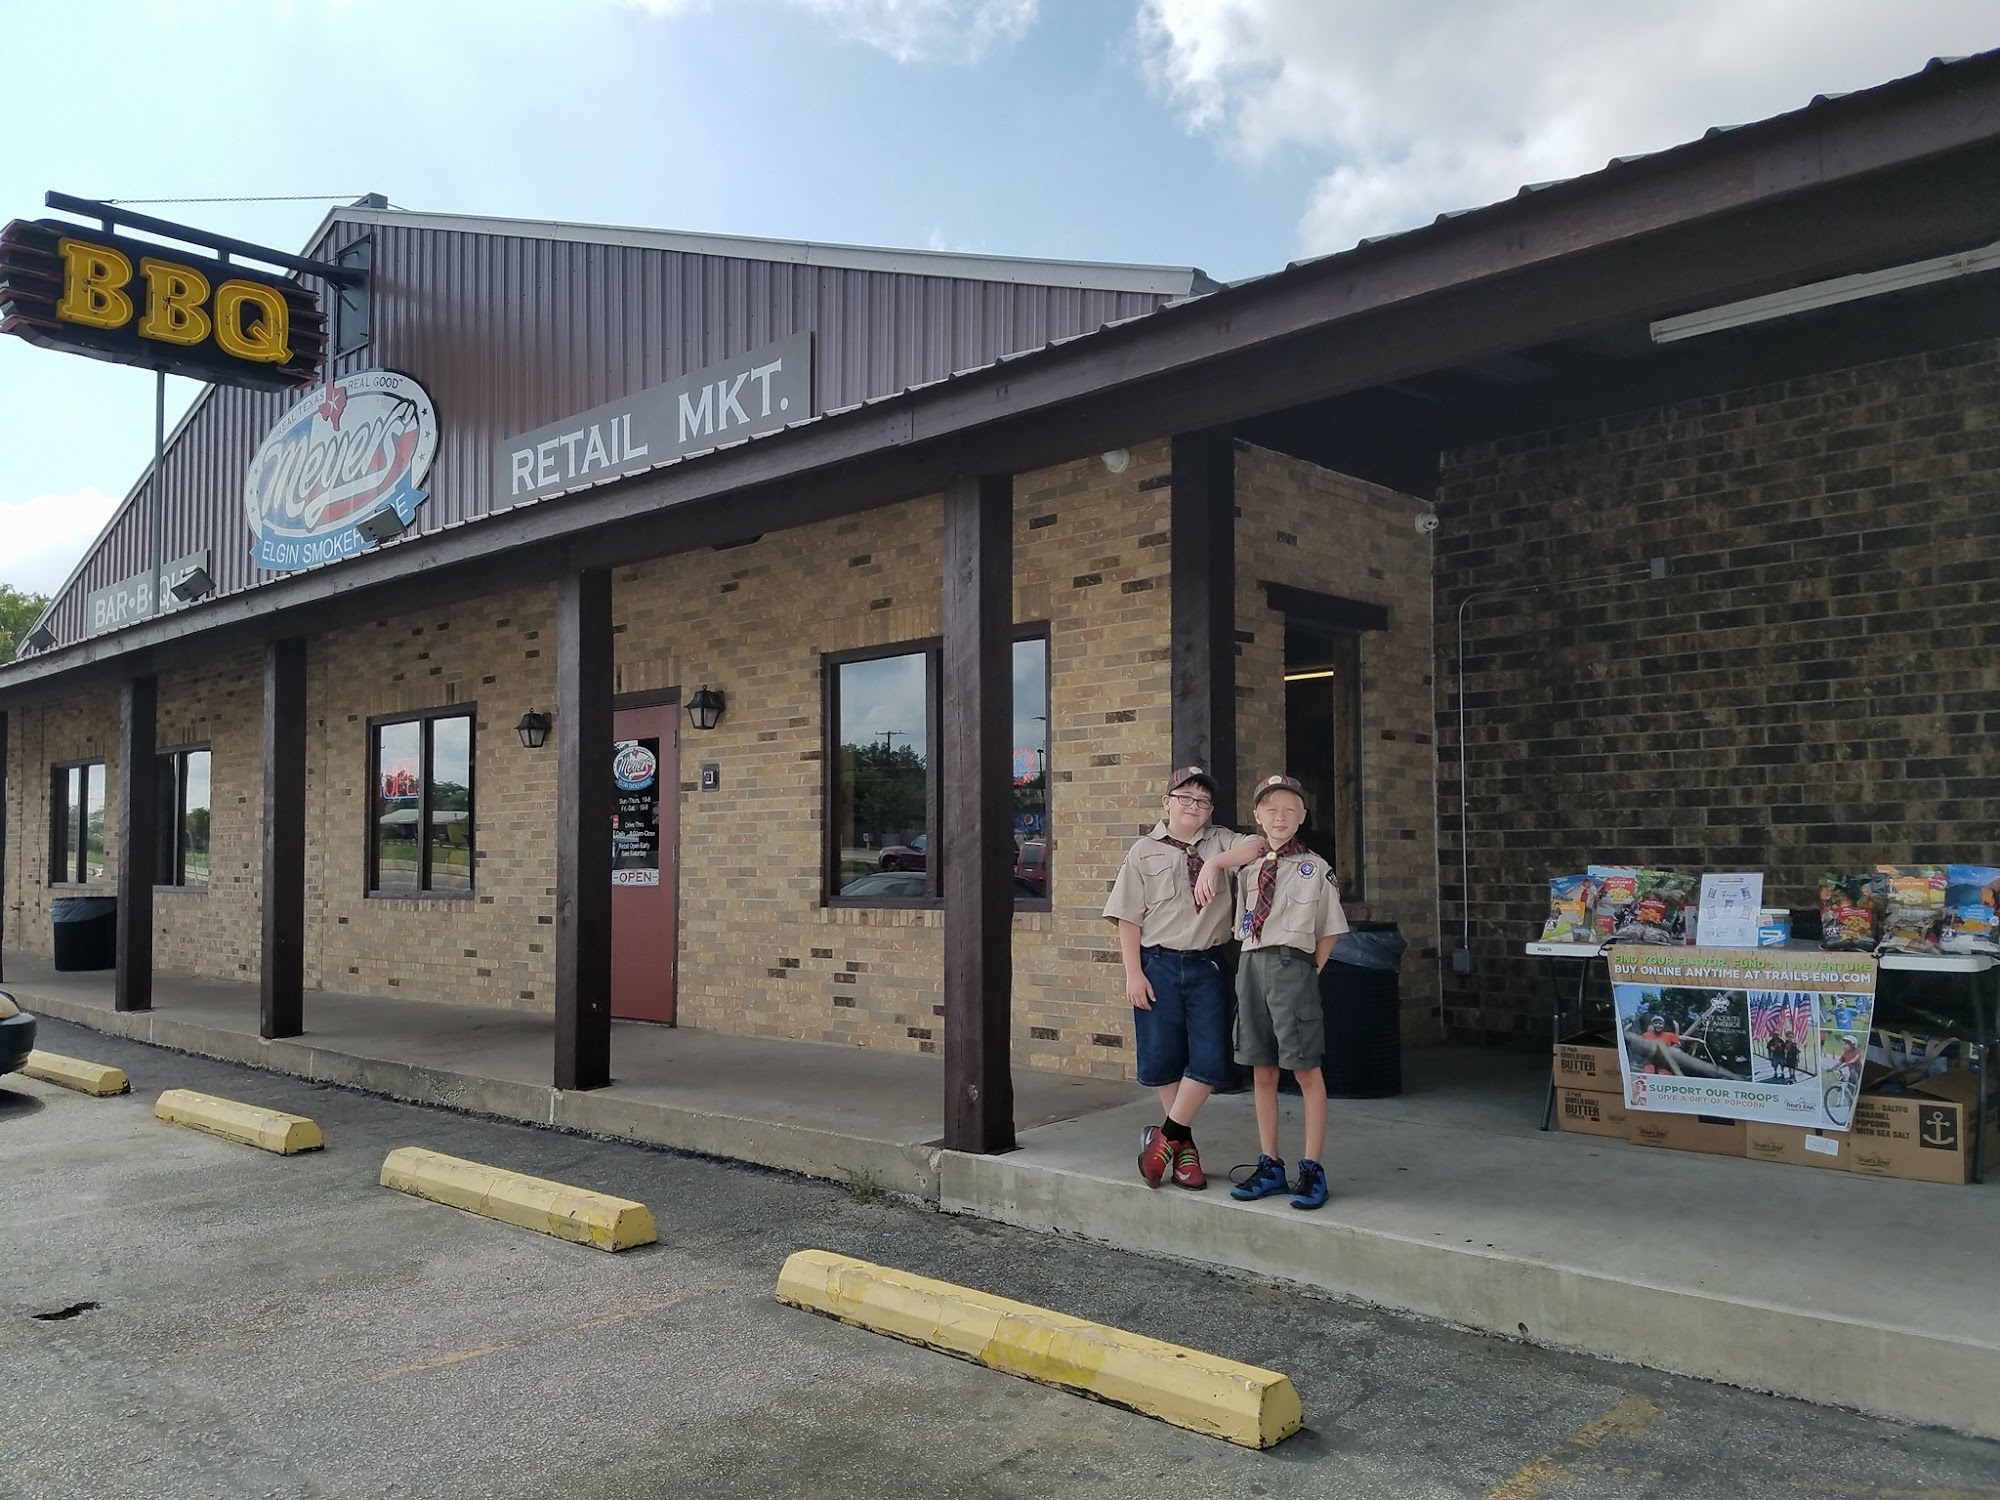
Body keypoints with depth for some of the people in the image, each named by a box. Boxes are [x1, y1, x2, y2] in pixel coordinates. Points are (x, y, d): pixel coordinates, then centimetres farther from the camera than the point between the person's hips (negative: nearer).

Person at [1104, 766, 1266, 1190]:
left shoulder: (1221, 843, 9)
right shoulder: (1144, 852, 3)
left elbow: (1257, 847, -10)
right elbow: (1128, 918, 0)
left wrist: (1216, 862, -15)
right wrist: (1133, 973, -6)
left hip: (1208, 965, 1)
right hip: (1159, 964, -1)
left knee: (1209, 1060, -4)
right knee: (1163, 1060, 5)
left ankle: (1165, 1137, 11)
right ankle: (1183, 1145, 21)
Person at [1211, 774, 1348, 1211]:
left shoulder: (1315, 869, 0)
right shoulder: (1249, 872, 13)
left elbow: (1328, 932, 3)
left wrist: (1306, 974, -1)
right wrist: (1253, 971, 7)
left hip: (1292, 965, -5)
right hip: (1251, 966, 5)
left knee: (1306, 1070, -2)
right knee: (1262, 1071, 10)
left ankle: (1312, 1169, 6)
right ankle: (1269, 1165, 19)